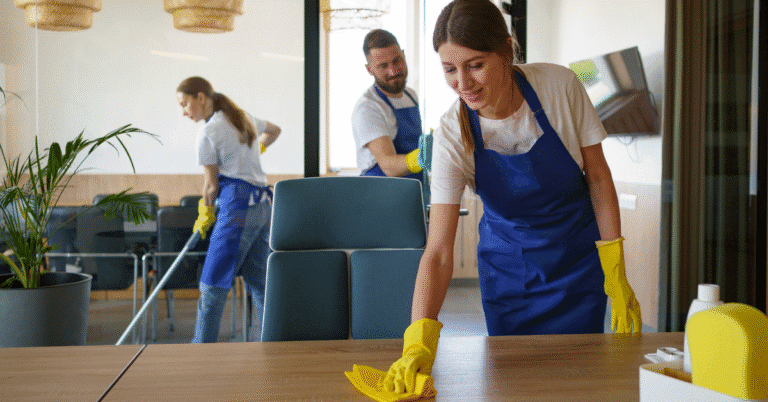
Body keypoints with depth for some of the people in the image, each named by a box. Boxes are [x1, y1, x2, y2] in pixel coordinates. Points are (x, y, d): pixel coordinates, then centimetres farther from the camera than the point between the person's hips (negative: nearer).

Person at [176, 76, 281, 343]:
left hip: (238, 205, -9)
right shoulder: (244, 118, 17)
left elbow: (211, 184, -3)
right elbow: (274, 130, 37)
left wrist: (205, 214, 14)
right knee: (258, 283, 10)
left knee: (212, 285, -5)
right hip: (264, 204, 9)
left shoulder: (208, 132, -7)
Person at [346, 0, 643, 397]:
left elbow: (597, 175, -8)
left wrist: (616, 276, -9)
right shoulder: (452, 135, -23)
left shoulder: (560, 85, -21)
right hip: (507, 264, 0)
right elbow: (438, 251, -27)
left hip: (578, 255, 0)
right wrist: (419, 341, -41)